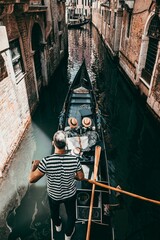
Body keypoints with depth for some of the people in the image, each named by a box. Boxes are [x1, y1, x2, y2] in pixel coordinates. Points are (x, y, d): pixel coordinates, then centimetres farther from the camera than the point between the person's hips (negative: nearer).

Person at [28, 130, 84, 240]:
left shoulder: (46, 161, -34)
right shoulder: (74, 159, -28)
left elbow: (32, 179, -24)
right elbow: (81, 177, -13)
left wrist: (34, 166, -6)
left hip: (53, 195, 0)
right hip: (70, 194, 0)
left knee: (54, 211, 35)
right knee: (71, 214, 31)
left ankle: (58, 225, 66)